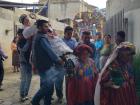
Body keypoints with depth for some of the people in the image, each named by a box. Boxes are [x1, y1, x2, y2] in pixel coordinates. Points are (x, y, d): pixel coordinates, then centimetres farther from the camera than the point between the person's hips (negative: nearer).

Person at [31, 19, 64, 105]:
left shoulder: (38, 36, 15)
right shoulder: (42, 38, -17)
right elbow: (49, 51, -18)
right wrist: (58, 60, -11)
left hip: (43, 64, 10)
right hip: (45, 65, -10)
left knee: (47, 85, 13)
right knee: (49, 84, -6)